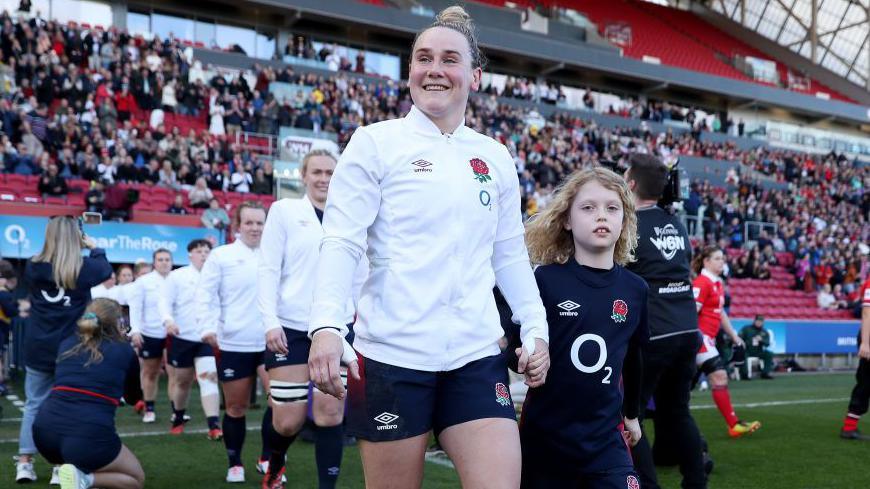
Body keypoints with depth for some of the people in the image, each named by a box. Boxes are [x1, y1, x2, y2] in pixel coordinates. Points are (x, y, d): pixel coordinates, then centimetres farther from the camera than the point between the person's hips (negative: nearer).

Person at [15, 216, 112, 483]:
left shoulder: (33, 267, -3)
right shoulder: (84, 268, -10)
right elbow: (106, 269, 11)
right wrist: (94, 247, 24)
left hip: (38, 348, 2)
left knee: (34, 404, 12)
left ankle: (24, 463, 12)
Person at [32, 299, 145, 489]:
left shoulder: (67, 344, 17)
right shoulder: (125, 351, 9)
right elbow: (133, 397, 28)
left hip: (45, 433, 6)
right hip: (89, 436, -6)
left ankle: (71, 469, 14)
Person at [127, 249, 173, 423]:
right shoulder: (143, 281, -2)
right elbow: (135, 307, -6)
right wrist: (135, 330, -14)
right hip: (150, 334, 0)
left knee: (174, 372, -5)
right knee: (150, 373, 12)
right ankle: (149, 410, 23)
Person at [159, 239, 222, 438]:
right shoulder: (177, 276, 0)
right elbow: (165, 301, -2)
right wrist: (168, 320, -20)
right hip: (182, 337, 0)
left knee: (209, 378, -14)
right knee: (183, 380, 13)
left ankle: (214, 426, -21)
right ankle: (178, 418, 37)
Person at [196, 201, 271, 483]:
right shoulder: (221, 255, 1)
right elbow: (206, 293, -5)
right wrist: (208, 327, -18)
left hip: (270, 342, 2)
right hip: (233, 344, -2)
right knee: (236, 407, 7)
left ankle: (267, 459, 6)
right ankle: (235, 464, 25)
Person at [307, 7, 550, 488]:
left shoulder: (496, 158, 12)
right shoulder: (375, 143, 0)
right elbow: (340, 241, -7)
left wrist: (535, 329, 10)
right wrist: (326, 326, -20)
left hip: (477, 356, 4)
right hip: (391, 355, -3)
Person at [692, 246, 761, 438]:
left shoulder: (718, 283, 17)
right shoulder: (701, 283, -12)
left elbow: (720, 313, 25)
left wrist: (733, 335, 26)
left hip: (708, 339, 9)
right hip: (700, 337, -9)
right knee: (719, 377, -10)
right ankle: (734, 425, -8)